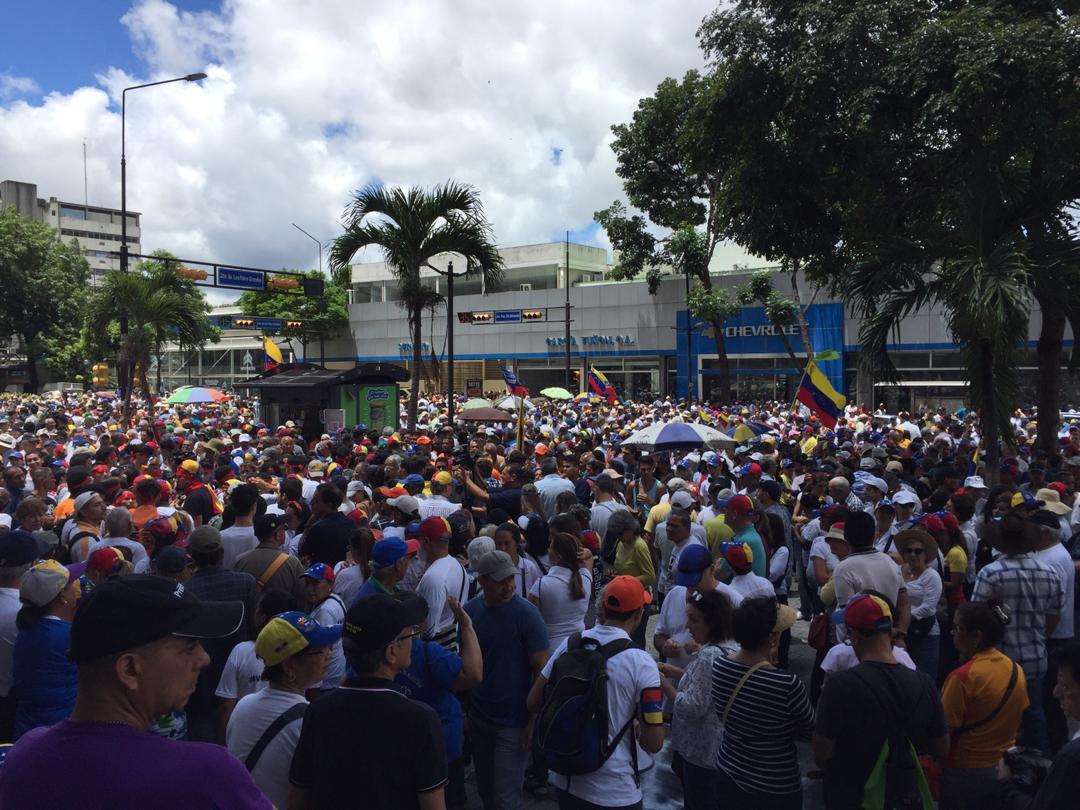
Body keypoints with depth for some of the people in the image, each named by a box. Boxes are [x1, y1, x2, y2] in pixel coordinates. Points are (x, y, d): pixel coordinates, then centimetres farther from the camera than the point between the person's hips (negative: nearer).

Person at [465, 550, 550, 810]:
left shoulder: (526, 614, -16)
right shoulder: (470, 610, -3)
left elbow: (541, 670, -13)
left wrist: (534, 722, -13)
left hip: (513, 723, -5)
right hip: (479, 718, 5)